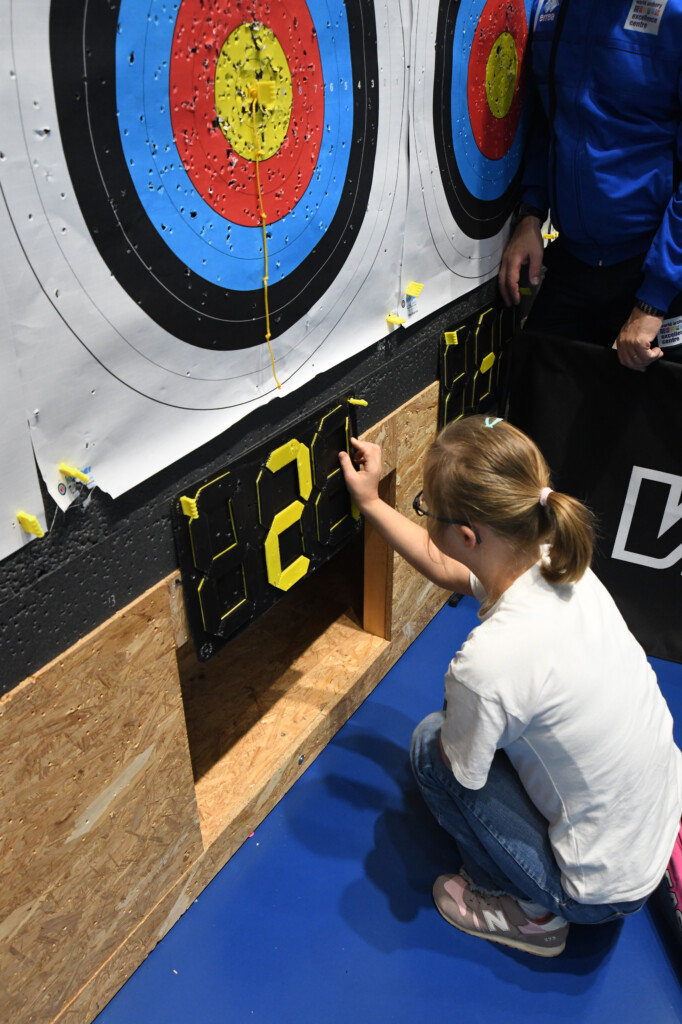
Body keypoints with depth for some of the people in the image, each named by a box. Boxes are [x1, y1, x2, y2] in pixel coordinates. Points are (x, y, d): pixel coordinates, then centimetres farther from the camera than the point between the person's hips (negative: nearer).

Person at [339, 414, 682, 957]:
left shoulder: (487, 661, -37)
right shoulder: (557, 562, -14)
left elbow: (458, 769, -15)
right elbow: (444, 568, 6)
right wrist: (370, 502, 10)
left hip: (603, 887, -7)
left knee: (431, 743, -2)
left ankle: (531, 912, 12)